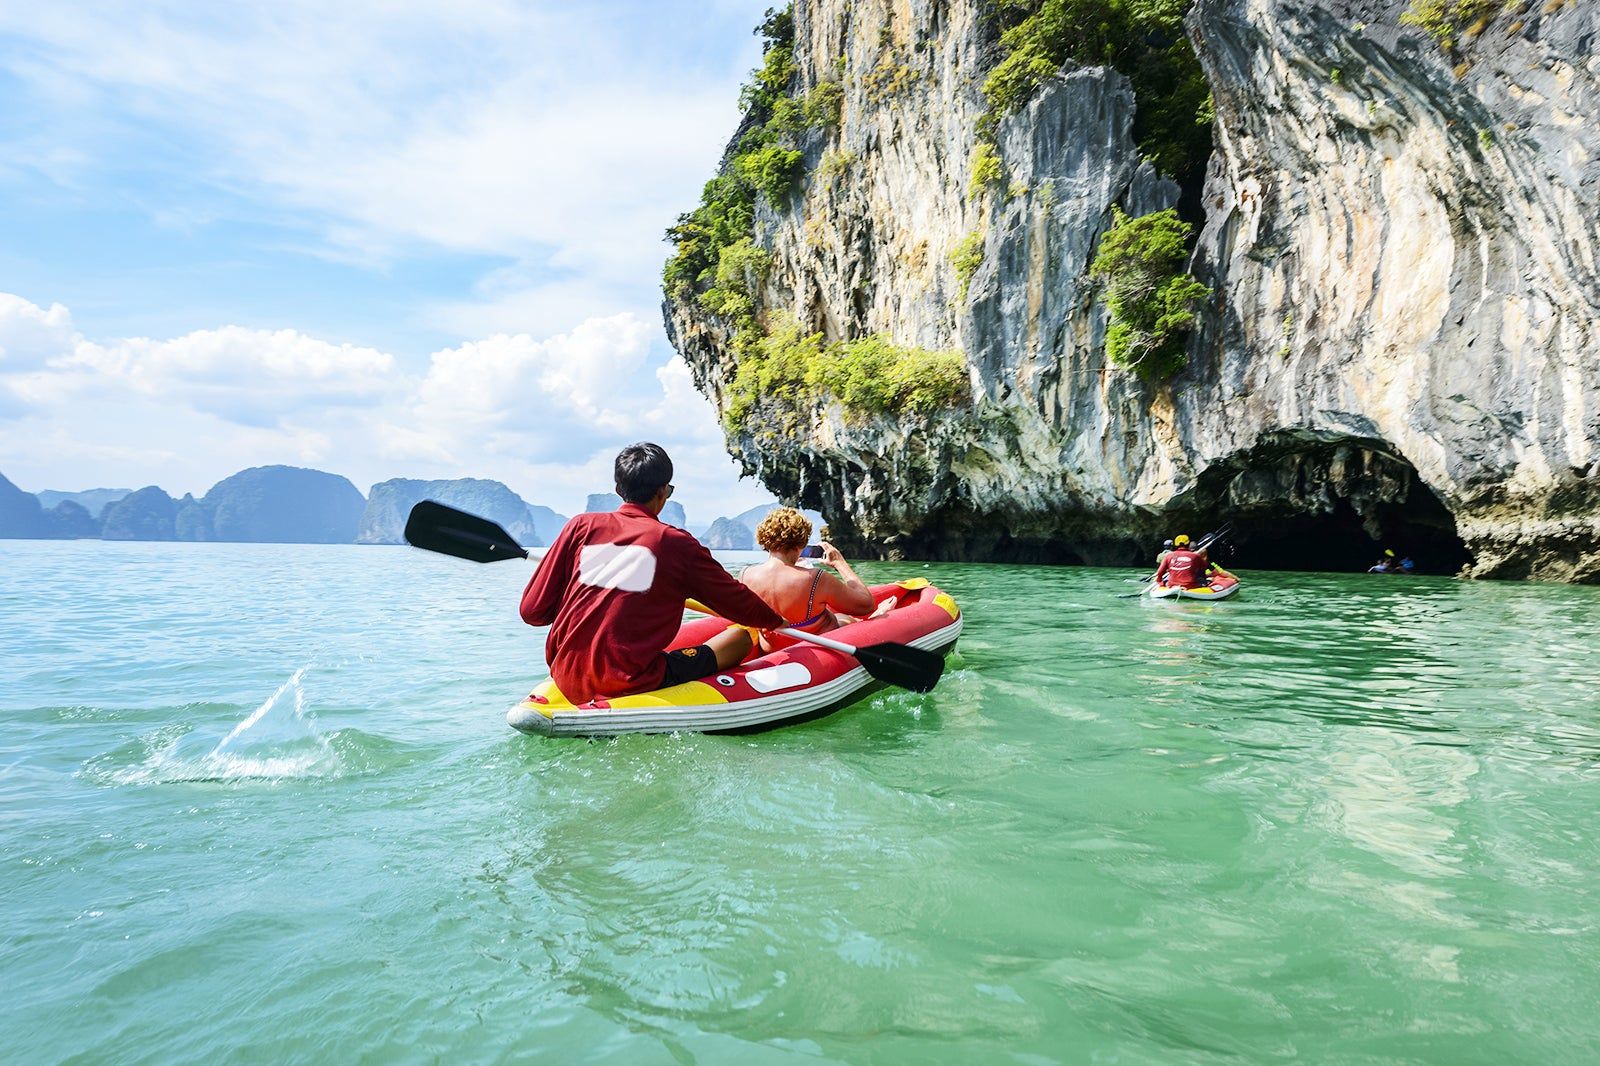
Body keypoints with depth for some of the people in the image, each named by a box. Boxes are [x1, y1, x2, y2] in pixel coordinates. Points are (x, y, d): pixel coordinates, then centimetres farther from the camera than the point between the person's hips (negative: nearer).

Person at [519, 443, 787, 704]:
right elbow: (738, 602, 9)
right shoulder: (676, 543, -3)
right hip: (631, 683, -5)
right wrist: (777, 620, 30)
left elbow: (532, 611, 3)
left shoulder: (581, 526, 4)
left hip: (567, 681, 5)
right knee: (739, 637, 9)